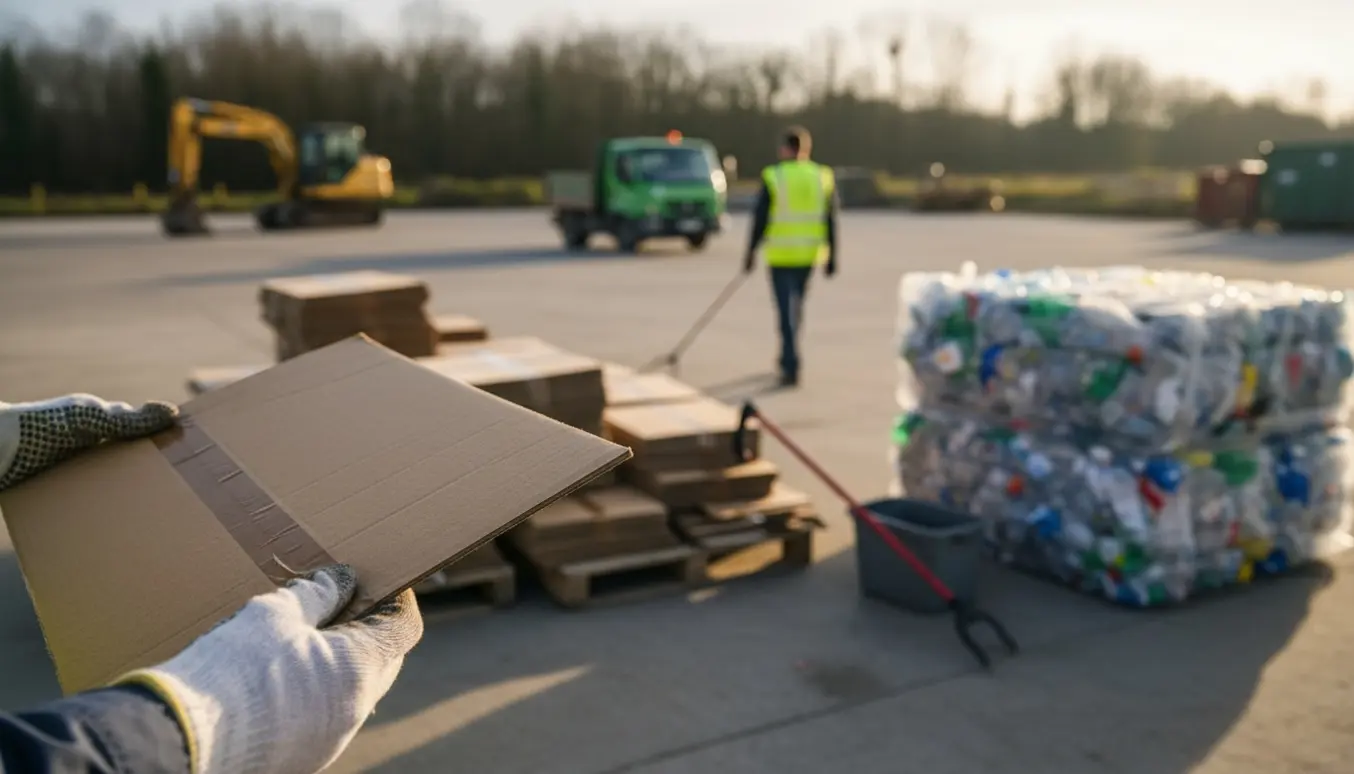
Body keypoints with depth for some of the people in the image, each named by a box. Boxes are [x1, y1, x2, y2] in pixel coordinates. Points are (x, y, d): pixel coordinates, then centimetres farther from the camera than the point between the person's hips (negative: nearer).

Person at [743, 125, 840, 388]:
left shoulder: (773, 177, -8)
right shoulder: (823, 177, 2)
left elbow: (760, 218, -7)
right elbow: (830, 221, 3)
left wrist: (752, 251, 2)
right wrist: (831, 256, 8)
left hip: (781, 254, -4)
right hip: (809, 254, 4)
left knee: (787, 309, -1)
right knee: (796, 306, 19)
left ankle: (791, 368, -6)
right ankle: (788, 360, 31)